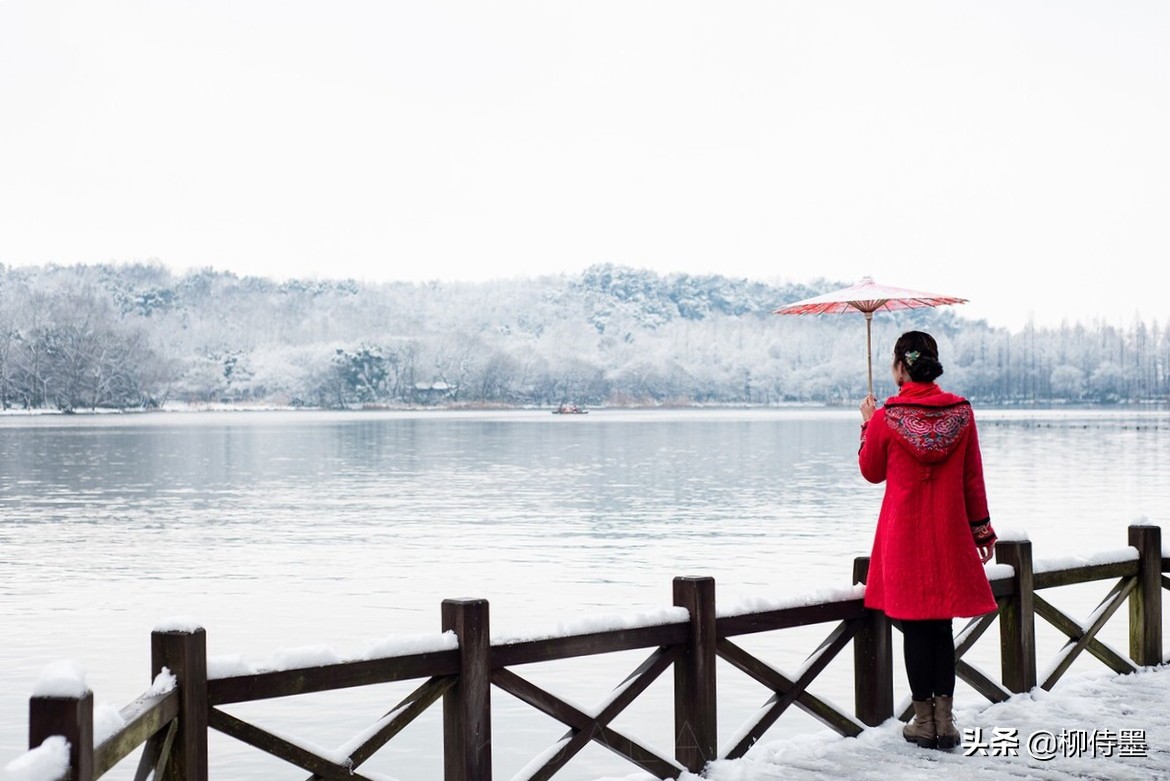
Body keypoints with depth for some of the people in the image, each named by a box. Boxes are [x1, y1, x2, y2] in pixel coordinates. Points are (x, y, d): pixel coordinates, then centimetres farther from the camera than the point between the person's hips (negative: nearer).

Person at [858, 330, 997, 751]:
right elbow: (973, 478, 4)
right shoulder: (961, 411, -2)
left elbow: (871, 471, 5)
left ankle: (924, 722, 10)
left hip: (904, 535, -3)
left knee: (914, 627, 5)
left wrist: (868, 423, 16)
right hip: (949, 534, 3)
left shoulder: (885, 417, -10)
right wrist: (981, 527, 13)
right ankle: (944, 721, 13)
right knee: (942, 626, 11)